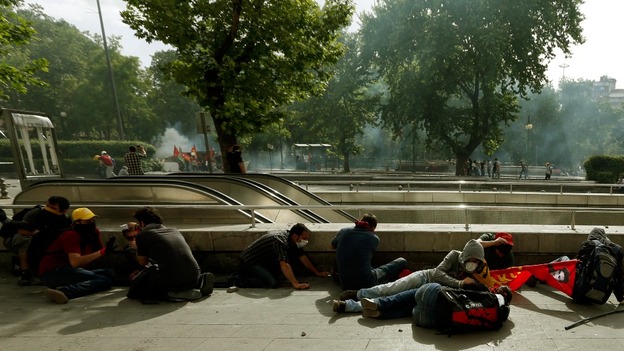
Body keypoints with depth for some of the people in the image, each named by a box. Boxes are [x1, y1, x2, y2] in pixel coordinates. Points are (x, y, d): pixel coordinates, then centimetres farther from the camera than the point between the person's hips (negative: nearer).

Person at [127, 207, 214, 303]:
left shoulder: (142, 235, 5)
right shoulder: (175, 231, 21)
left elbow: (143, 262, 17)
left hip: (171, 280, -6)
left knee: (134, 290, 14)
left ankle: (172, 294, -6)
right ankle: (200, 282, 10)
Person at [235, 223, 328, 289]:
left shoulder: (292, 240, 1)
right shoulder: (281, 240, -29)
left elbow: (303, 257, 9)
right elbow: (284, 265, -37)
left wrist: (317, 273, 9)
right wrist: (296, 284, -40)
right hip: (249, 262, -10)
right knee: (272, 283, -23)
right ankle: (241, 280, -9)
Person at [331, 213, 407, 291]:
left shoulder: (343, 231, 2)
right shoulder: (374, 239, -4)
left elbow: (333, 246, 22)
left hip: (345, 285, 4)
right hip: (366, 284, -4)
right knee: (402, 261, 8)